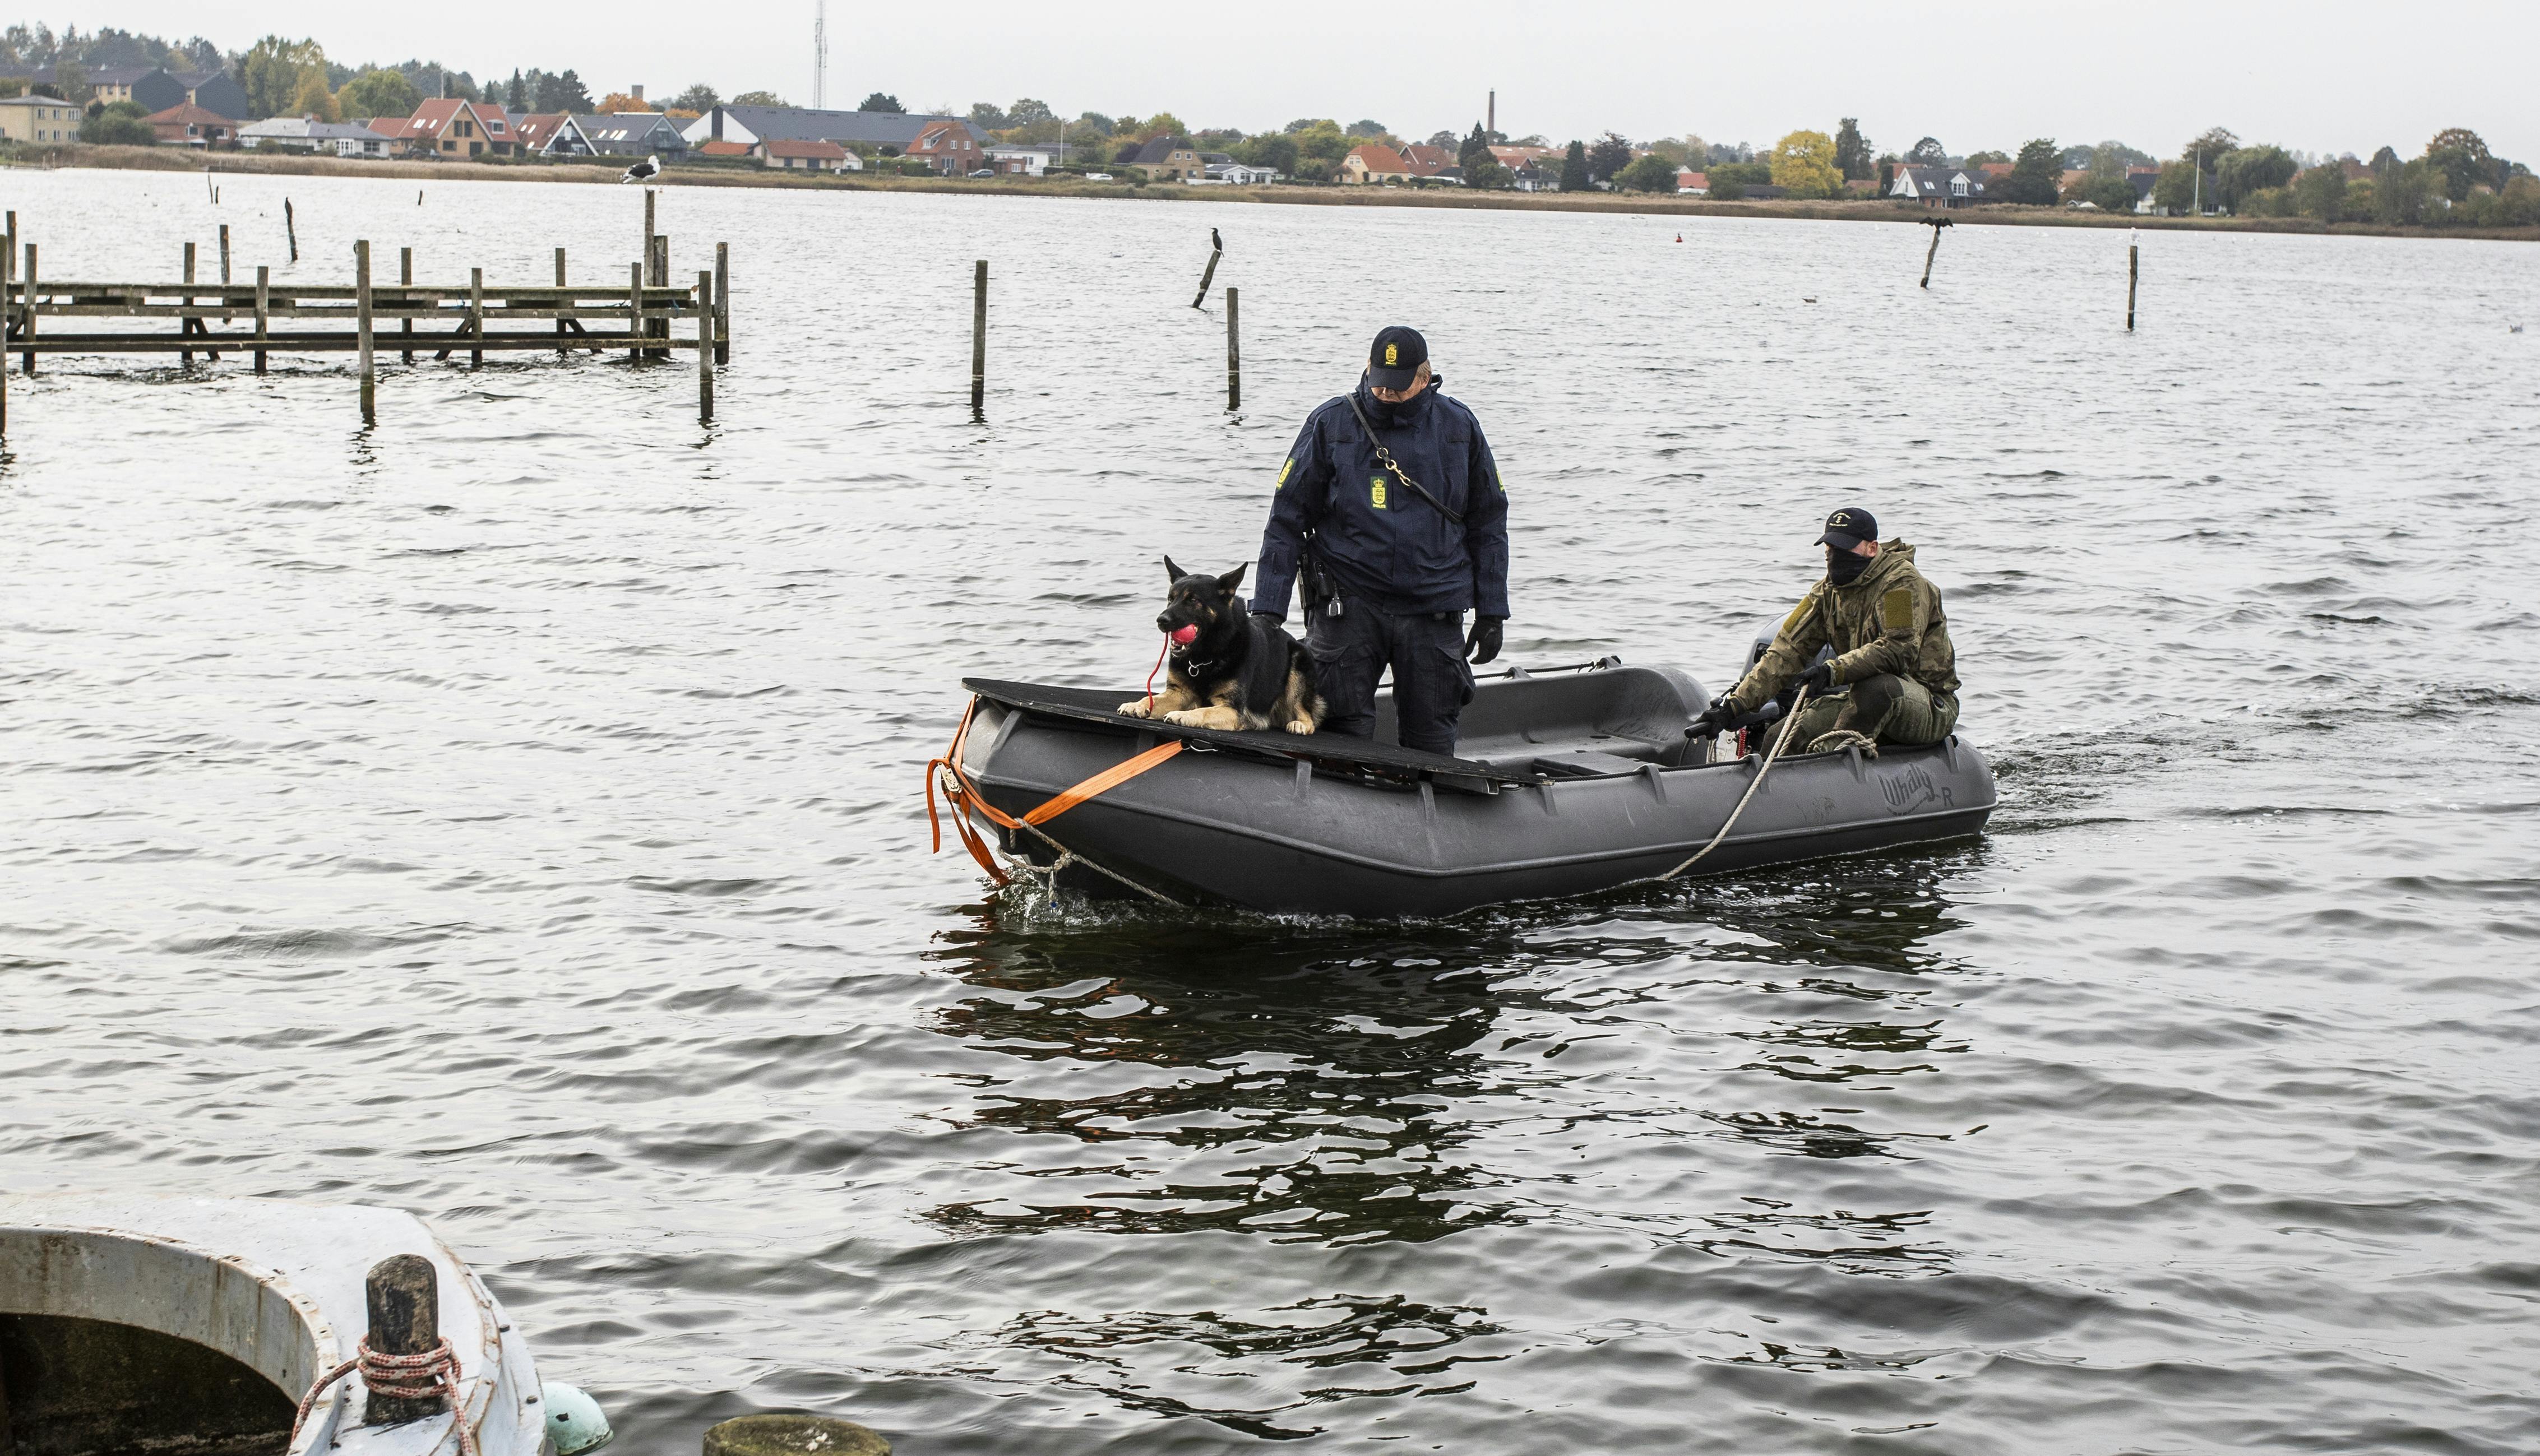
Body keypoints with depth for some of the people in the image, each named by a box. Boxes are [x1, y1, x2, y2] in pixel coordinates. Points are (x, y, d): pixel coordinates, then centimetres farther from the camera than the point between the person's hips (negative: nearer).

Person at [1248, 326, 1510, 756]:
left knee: (1430, 744, 5)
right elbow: (1286, 519, 2)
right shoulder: (1330, 423, 1)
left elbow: (1488, 523, 12)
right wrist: (1267, 609, -5)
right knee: (1342, 739, -5)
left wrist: (1491, 612, 7)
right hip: (1348, 604, -1)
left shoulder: (1459, 427, 6)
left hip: (1433, 610, 1)